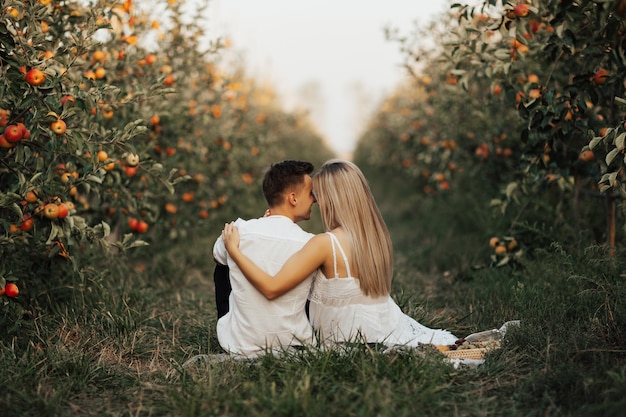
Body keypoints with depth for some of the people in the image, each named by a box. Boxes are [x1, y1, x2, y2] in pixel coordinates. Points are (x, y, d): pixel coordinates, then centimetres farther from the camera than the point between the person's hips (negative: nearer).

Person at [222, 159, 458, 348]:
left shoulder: (325, 244, -20)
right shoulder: (377, 235, 1)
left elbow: (271, 288, -22)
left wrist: (234, 249, -11)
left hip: (350, 341, -7)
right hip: (390, 331, 8)